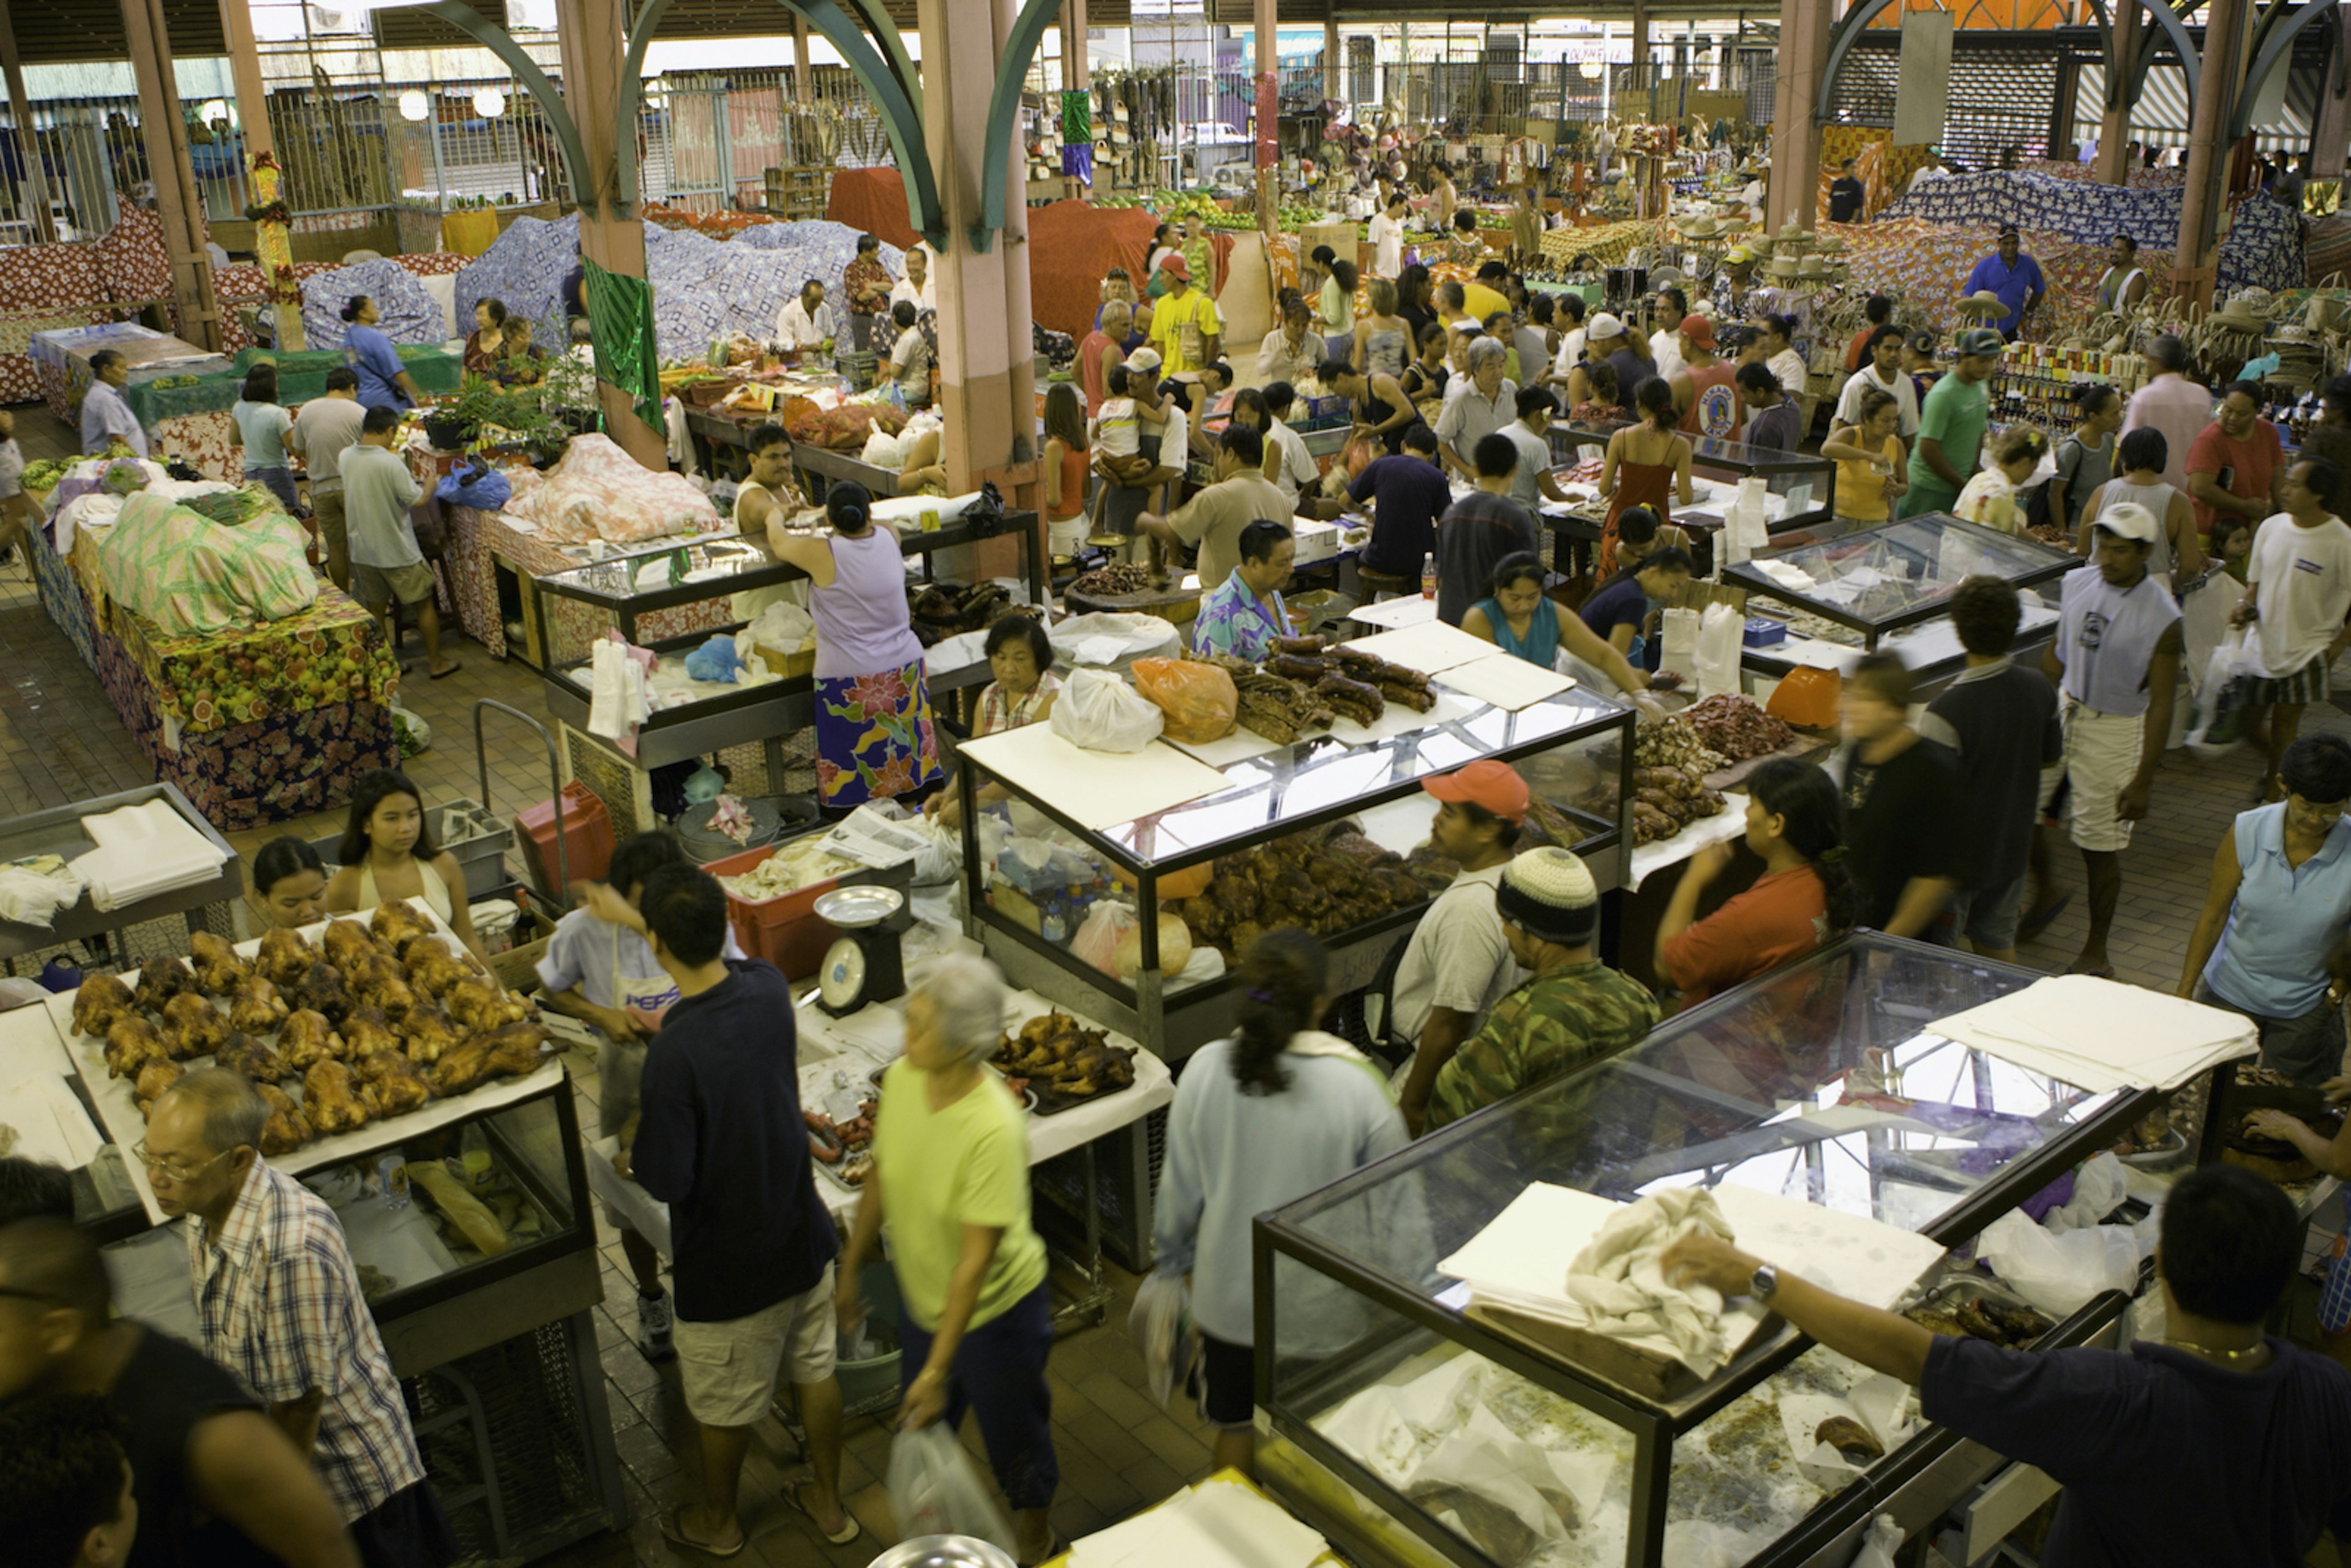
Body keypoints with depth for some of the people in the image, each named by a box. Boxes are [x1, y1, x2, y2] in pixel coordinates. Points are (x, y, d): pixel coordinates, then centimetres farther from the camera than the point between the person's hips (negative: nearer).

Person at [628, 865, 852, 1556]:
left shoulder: (674, 1055, -33)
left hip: (727, 1263, -6)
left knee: (725, 1405, 19)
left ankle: (717, 1521, 44)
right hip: (801, 1234, 6)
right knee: (817, 1371, 24)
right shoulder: (767, 987, -13)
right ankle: (829, 1503, 44)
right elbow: (727, 965, 12)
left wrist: (632, 1155, -2)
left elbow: (667, 1180, -25)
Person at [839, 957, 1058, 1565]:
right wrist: (851, 1269, 11)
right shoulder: (900, 1079, -16)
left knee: (1015, 1439, 20)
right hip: (922, 1297, 6)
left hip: (995, 1310, -6)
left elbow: (977, 1259, -31)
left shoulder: (994, 1128, -36)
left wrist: (937, 1371, -27)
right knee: (920, 1431, 27)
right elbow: (881, 1178, 1)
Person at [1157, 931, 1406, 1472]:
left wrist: (1173, 1259, 15)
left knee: (1236, 1431, 25)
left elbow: (1180, 1189, -5)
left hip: (1229, 1299, 2)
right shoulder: (1355, 1085, -22)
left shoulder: (1206, 1069, -17)